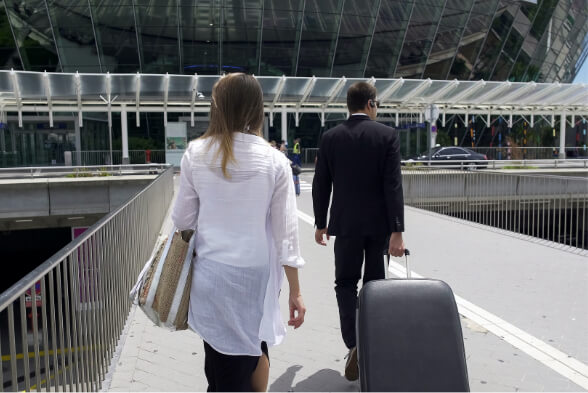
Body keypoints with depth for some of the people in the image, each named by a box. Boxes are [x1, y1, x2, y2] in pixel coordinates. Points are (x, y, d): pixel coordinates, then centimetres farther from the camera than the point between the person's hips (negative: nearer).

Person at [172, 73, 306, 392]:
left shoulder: (196, 154, -5)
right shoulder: (274, 161, -8)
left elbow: (183, 219, 1)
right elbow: (285, 231, -6)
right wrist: (295, 291, 2)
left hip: (211, 272, 1)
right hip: (255, 273, 0)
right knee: (253, 347, 24)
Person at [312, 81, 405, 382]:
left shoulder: (330, 137, -1)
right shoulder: (387, 135, -5)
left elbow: (321, 185, 1)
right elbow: (393, 185, -11)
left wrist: (320, 224, 11)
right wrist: (397, 231, -11)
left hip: (345, 224, 0)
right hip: (379, 224, 0)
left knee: (346, 283, 11)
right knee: (374, 283, 15)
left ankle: (354, 344, -6)